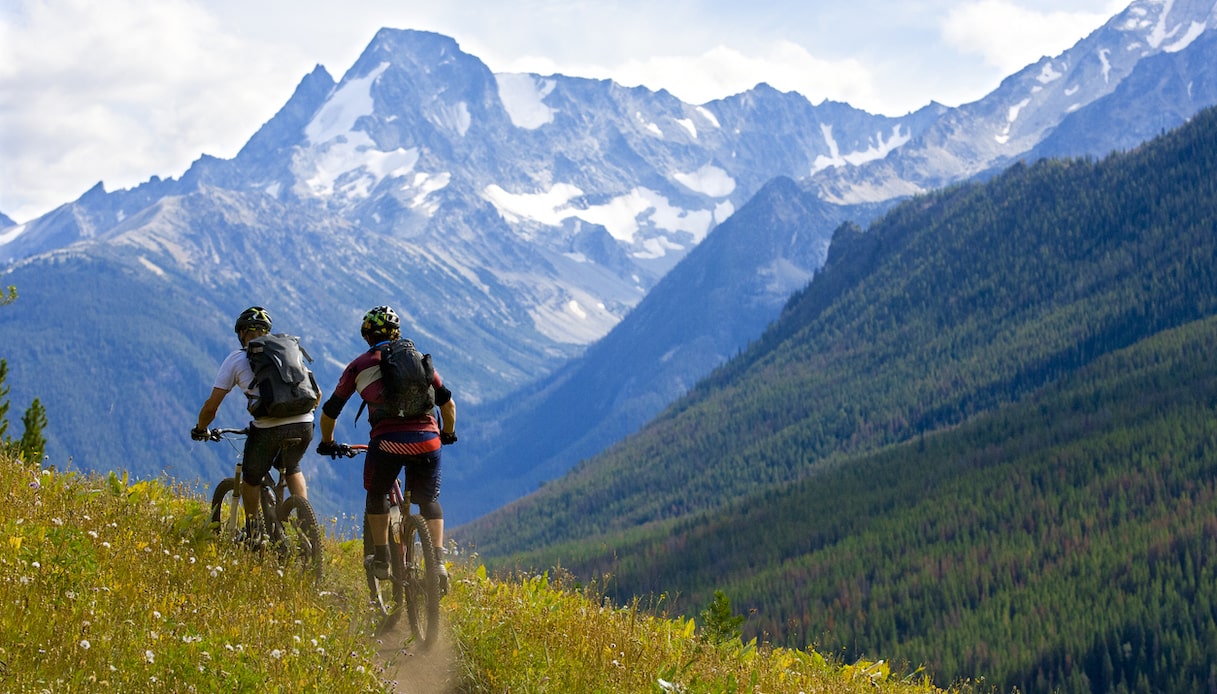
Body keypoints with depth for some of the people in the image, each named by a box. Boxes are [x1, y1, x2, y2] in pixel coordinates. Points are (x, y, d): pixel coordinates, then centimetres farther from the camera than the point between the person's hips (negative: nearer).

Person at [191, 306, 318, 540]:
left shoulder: (236, 358, 13)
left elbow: (211, 406, 10)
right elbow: (317, 393, 25)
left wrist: (200, 429, 29)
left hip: (268, 429, -4)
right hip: (304, 426, 4)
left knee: (251, 478, 24)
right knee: (291, 467, 34)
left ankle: (252, 537, 32)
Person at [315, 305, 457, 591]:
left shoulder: (360, 365, 15)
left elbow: (330, 411, 19)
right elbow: (447, 401, 21)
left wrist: (327, 443, 37)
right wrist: (449, 433, 38)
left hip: (387, 440, -2)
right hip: (427, 439, 2)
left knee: (376, 494, 25)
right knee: (429, 501, 19)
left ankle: (381, 560, 22)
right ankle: (438, 562, 3)